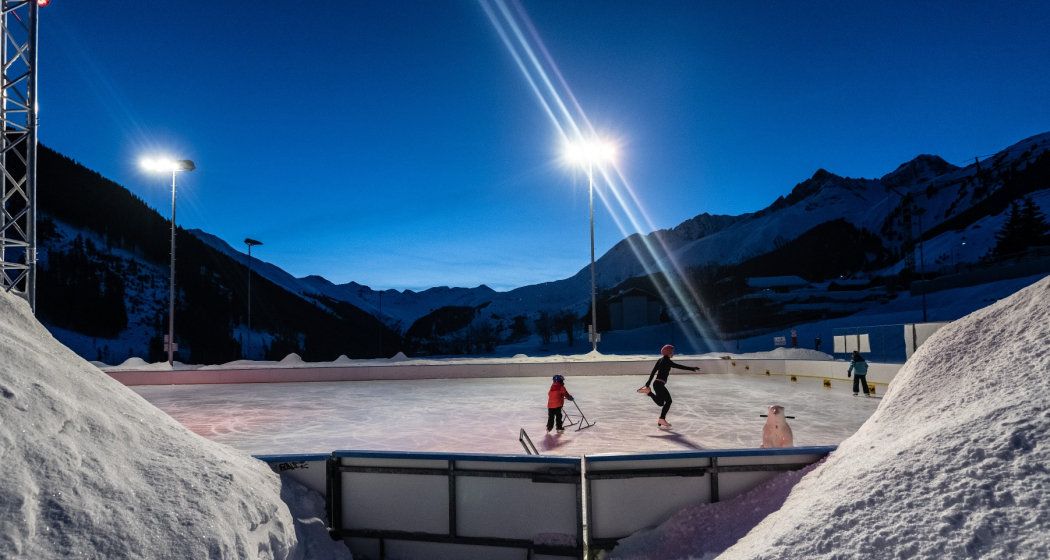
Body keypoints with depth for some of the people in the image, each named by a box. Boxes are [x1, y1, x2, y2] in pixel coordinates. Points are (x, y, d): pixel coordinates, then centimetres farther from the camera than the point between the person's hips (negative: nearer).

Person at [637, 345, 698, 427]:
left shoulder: (660, 360, 13)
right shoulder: (666, 361, -13)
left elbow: (653, 371, 16)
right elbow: (679, 367, -16)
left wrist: (649, 382, 22)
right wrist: (692, 369, -14)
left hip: (659, 384, 10)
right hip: (658, 384, -10)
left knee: (668, 401, 10)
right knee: (660, 403, -12)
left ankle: (662, 419, 11)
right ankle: (648, 391, -6)